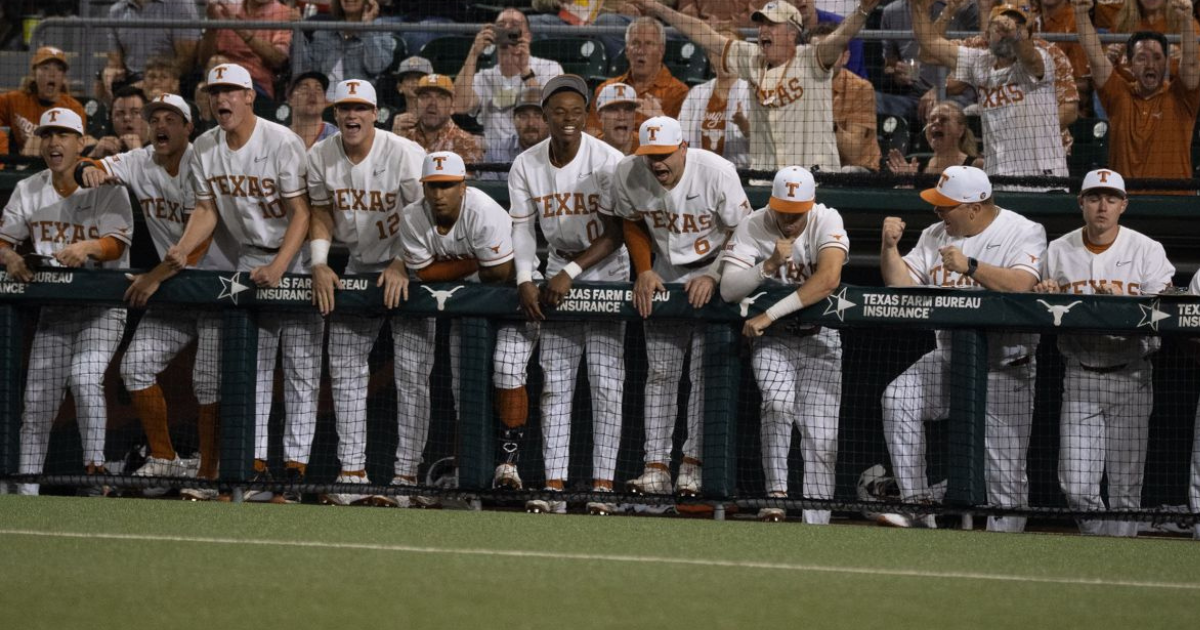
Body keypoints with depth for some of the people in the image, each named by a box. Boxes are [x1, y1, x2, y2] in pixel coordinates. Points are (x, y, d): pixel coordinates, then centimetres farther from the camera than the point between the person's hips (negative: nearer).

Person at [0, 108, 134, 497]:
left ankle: (95, 473, -20)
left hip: (102, 308, -4)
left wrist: (87, 248, -40)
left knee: (85, 379, -26)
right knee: (37, 396, -1)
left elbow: (116, 245, -18)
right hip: (54, 308, 4)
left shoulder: (106, 189, -8)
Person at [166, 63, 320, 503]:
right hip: (249, 258, 5)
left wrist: (279, 267, -29)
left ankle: (296, 468, -6)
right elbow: (207, 209, 7)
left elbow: (301, 213, -18)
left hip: (298, 255, -5)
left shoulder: (282, 142, -18)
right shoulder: (205, 149, -1)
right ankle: (256, 469, 2)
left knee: (301, 368, -6)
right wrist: (182, 248, -11)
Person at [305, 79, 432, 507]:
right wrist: (320, 264, -7)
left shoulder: (405, 154, -17)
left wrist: (402, 266, -25)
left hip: (408, 268, -5)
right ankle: (352, 475, 5)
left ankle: (406, 476, -7)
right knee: (344, 370, 1)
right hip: (358, 267, 5)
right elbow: (322, 214, 7)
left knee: (411, 371, -9)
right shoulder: (321, 158, -2)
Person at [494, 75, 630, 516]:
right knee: (555, 383, -1)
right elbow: (522, 229, -1)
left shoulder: (608, 162, -13)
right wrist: (525, 280, -17)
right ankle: (554, 487, -4)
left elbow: (615, 235, -13)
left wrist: (571, 272, -21)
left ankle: (602, 487, -9)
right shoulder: (527, 166, -2)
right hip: (559, 273, 3)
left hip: (606, 270, -3)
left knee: (606, 381, -9)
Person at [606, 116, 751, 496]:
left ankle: (693, 464, -3)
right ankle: (656, 468, -3)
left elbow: (741, 230, -13)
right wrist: (644, 271, -5)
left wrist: (713, 276, -22)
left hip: (715, 270, -3)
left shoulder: (716, 172, -23)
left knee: (705, 372, -9)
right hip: (665, 275, 3)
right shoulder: (628, 174, -13)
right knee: (659, 372, -2)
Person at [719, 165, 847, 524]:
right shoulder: (752, 228, -10)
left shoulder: (827, 222, -14)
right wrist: (770, 265, -35)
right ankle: (776, 495, -20)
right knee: (778, 400, -29)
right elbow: (728, 290, -19)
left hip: (819, 336, 0)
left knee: (820, 437, -9)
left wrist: (769, 315, -31)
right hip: (772, 338, 0)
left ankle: (815, 523, -4)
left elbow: (828, 279, -30)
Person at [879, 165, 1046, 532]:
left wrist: (970, 266, -32)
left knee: (1005, 471, -7)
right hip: (948, 359, 5)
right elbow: (902, 286, 9)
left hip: (1003, 368, -5)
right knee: (898, 398, -22)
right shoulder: (935, 236, 12)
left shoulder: (1023, 233, -6)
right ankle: (915, 502, -21)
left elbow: (1021, 285, -23)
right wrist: (890, 247, -6)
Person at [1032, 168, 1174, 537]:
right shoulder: (1059, 252, 9)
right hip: (1081, 378, 2)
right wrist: (1044, 299, -10)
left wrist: (1120, 304, -25)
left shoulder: (1147, 251, 0)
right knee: (1076, 486, -6)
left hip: (1130, 378, -2)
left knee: (1126, 484, -3)